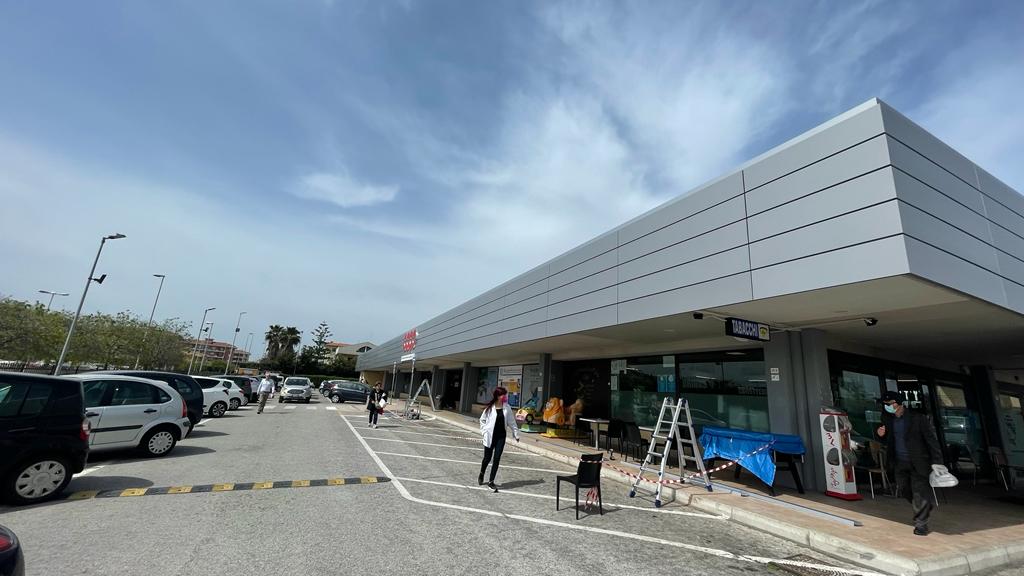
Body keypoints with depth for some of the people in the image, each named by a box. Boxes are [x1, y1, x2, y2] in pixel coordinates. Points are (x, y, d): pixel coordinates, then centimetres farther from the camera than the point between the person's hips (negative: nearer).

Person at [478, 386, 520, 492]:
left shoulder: (506, 408, -3)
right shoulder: (490, 407, -9)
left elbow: (512, 422, 5)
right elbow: (482, 420, 4)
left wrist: (516, 434, 6)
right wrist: (485, 431, -5)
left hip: (501, 436, 2)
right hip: (490, 436, -2)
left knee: (497, 459, 0)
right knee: (487, 458, 12)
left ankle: (491, 482, 12)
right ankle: (481, 474, 41)